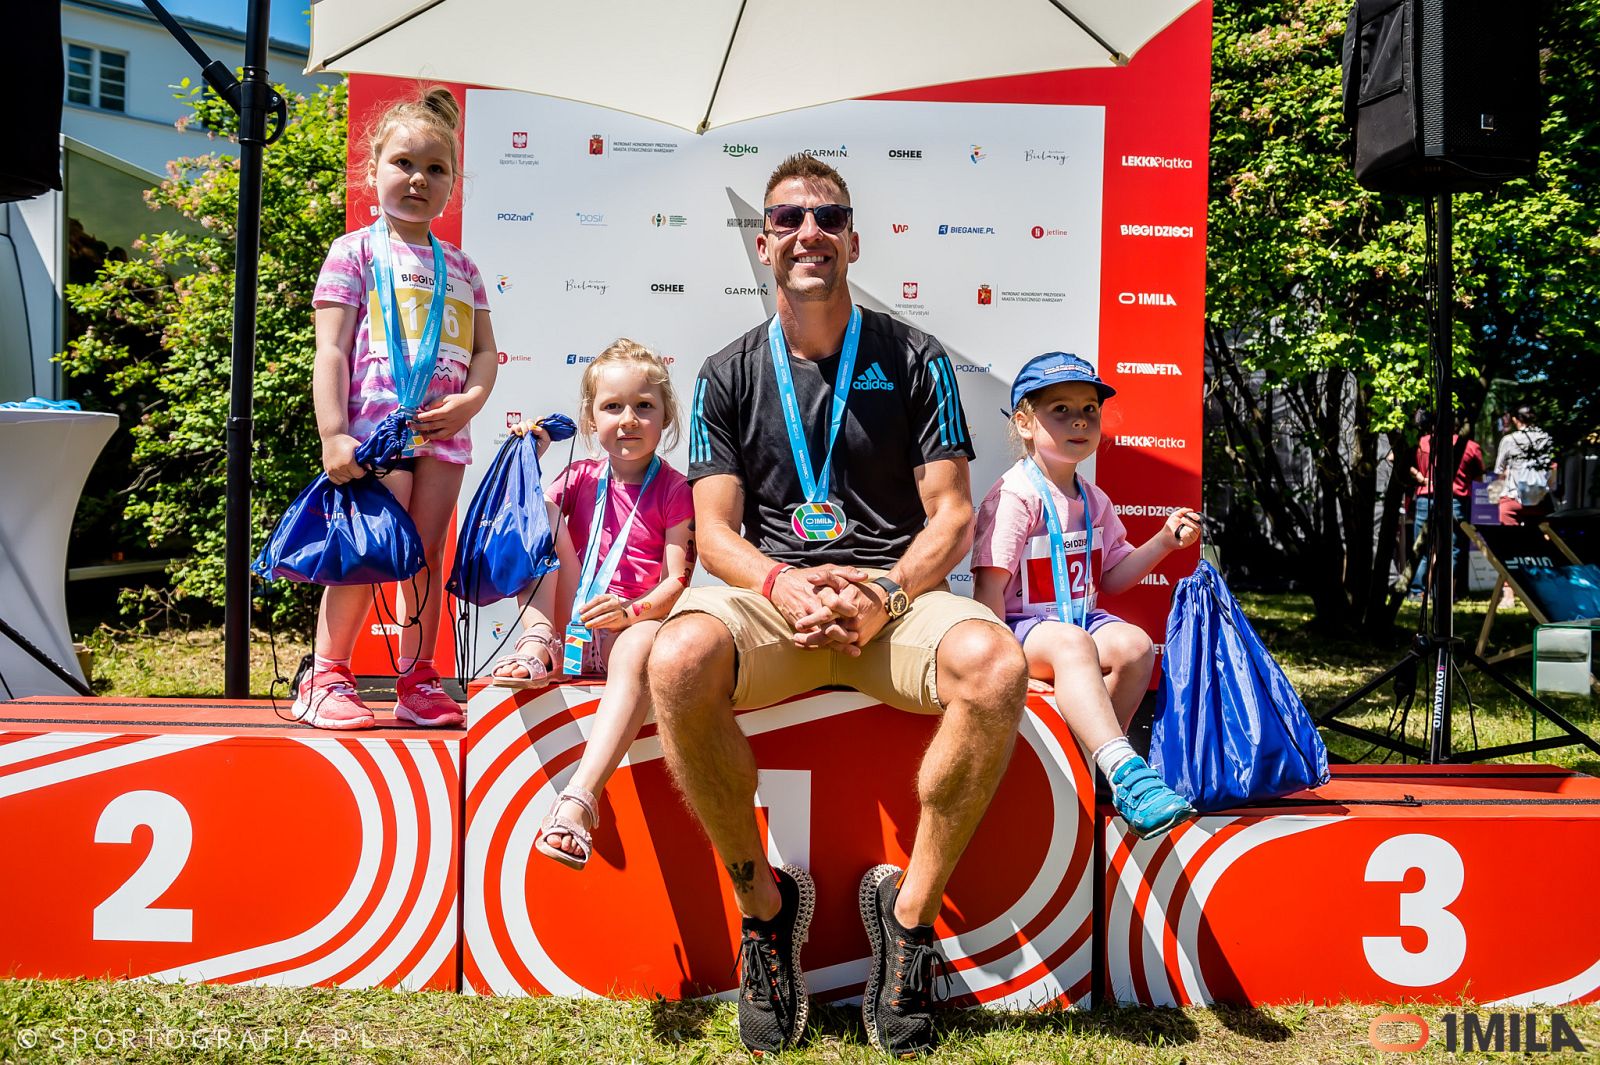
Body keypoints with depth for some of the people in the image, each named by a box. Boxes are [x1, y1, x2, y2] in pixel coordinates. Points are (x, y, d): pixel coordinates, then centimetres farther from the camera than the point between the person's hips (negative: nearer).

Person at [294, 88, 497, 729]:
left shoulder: (459, 266, 17)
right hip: (374, 430, -4)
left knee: (427, 557, 8)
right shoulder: (355, 252, 3)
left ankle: (417, 683, 17)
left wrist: (471, 399, -7)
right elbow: (331, 350, -4)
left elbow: (484, 349, 15)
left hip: (441, 434, 5)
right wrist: (333, 434, -14)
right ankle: (325, 678, 9)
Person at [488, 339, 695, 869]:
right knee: (541, 516, -9)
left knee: (640, 647, -41)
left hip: (633, 625, -3)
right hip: (570, 631, 4)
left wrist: (633, 610, -26)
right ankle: (538, 646, -22)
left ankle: (577, 800, -53)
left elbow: (677, 580, -7)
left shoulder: (674, 490, 3)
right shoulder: (579, 478, 13)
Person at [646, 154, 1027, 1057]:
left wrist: (885, 593, -17)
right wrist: (783, 585, -18)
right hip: (768, 588, 1)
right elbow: (715, 529, 4)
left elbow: (952, 515, 2)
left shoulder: (915, 361, 9)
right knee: (678, 662, -33)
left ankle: (912, 907, -12)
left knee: (995, 665, -34)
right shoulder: (730, 374, 12)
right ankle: (764, 900, -10)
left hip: (896, 588, 0)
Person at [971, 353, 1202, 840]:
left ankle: (1092, 759, -12)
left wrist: (1165, 540, 4)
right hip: (1021, 624, -7)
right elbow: (989, 585, -16)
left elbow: (1110, 579, 16)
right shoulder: (1013, 495, -12)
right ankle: (1125, 772, -43)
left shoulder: (1094, 501, 12)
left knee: (1134, 646, -22)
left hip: (1081, 619, 7)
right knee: (1072, 645, -37)